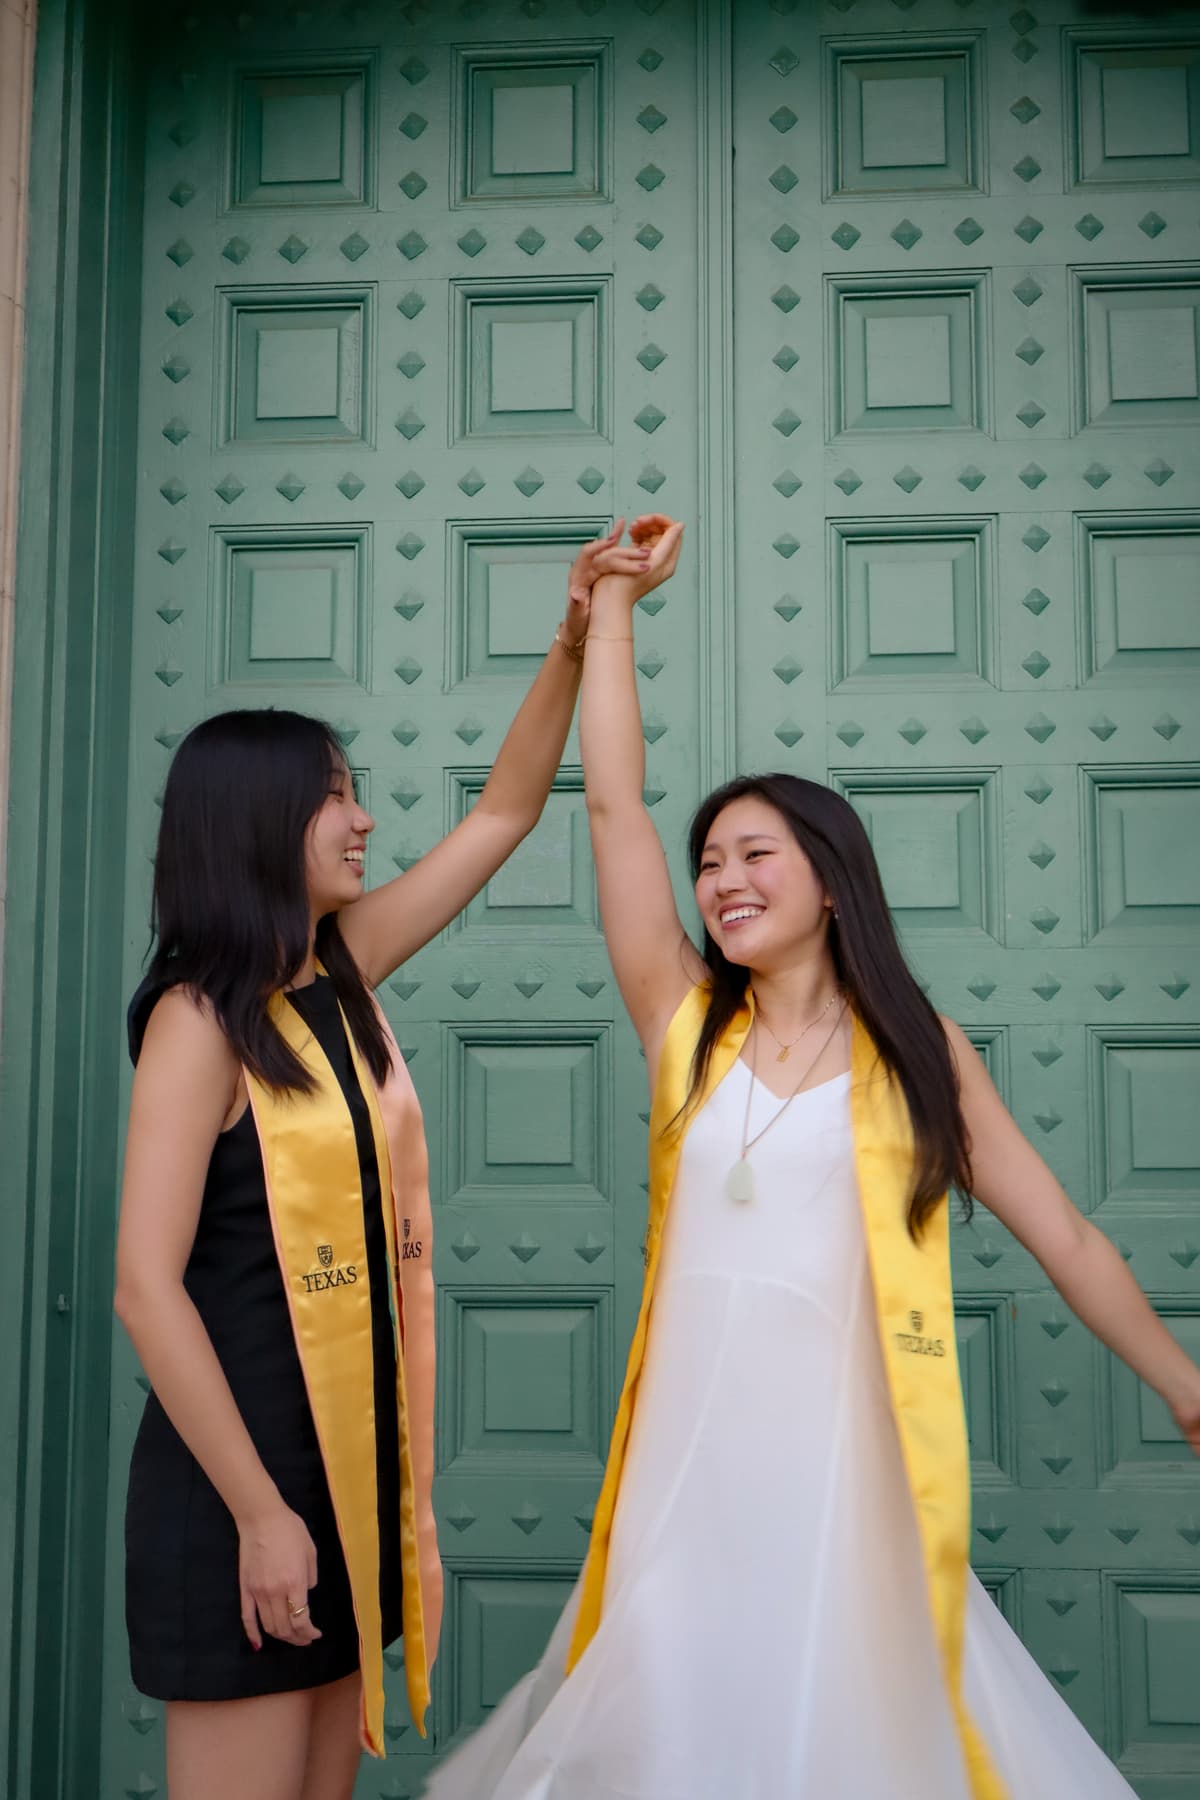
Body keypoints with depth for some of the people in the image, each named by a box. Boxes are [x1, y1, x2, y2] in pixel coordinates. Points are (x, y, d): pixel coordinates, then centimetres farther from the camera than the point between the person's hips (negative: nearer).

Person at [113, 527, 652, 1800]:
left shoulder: (340, 974, 6)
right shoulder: (200, 1017, -14)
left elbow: (503, 813, 11)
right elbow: (147, 1285, -19)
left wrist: (577, 641, 3)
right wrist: (259, 1512, -20)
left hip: (354, 1459, 8)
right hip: (245, 1470, -7)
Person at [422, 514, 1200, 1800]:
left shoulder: (917, 1052, 2)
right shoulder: (687, 1024, 6)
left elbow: (1066, 1240, 6)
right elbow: (611, 805, 3)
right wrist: (613, 603, 7)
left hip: (846, 1455, -2)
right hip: (688, 1456, 2)